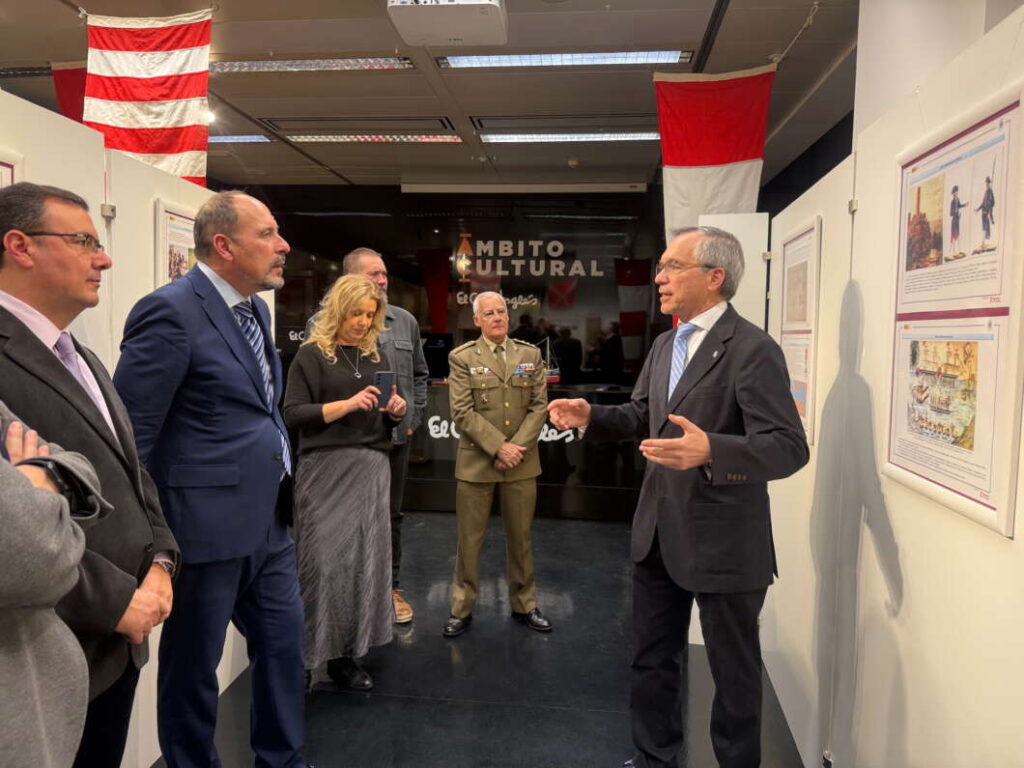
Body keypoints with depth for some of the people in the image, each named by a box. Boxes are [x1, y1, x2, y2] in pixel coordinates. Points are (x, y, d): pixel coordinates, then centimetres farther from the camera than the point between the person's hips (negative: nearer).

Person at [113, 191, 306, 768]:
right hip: (210, 524, -8)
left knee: (285, 644, 20)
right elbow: (130, 435, -17)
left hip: (268, 521, 9)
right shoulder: (172, 312, -17)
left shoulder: (255, 308, 10)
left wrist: (282, 482, 13)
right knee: (194, 665, 13)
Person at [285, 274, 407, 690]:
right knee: (328, 558, -6)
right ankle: (320, 647, 10)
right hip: (326, 469, -5)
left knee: (366, 556, 4)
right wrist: (348, 404, -17)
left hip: (372, 468, 5)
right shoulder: (312, 354, 0)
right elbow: (293, 414, -8)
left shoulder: (377, 355, 16)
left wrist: (398, 409, -2)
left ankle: (349, 650, 14)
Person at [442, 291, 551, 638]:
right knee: (469, 540, 6)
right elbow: (462, 412, -9)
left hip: (521, 462, 3)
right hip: (476, 462, -2)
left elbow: (539, 405, 2)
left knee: (520, 537, 13)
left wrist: (517, 447, -10)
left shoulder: (531, 355, 7)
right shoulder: (462, 358, -2)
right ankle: (462, 609, 21)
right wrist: (498, 447, -15)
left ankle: (524, 605, 28)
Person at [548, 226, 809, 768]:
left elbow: (789, 448, -25)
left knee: (733, 672, 14)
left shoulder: (752, 349, -18)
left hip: (724, 541, -8)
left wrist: (710, 449, -41)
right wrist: (591, 416, -1)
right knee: (651, 658, 21)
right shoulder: (664, 345, 8)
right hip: (659, 532, 8)